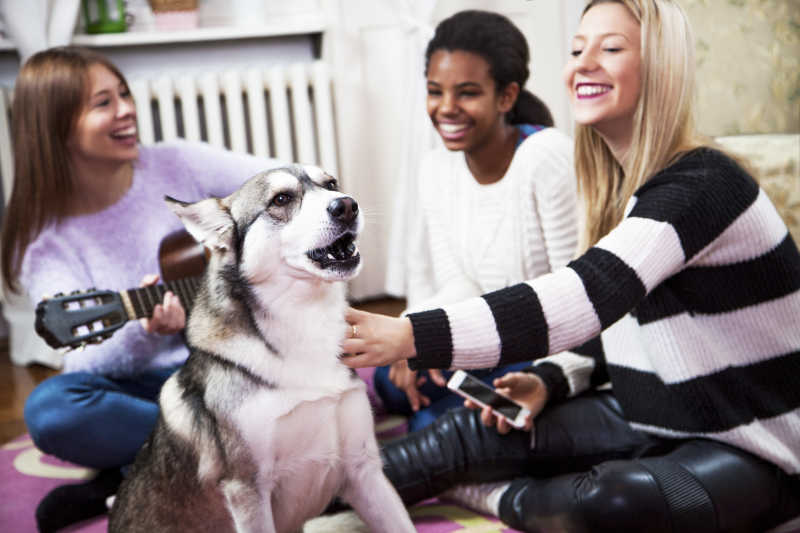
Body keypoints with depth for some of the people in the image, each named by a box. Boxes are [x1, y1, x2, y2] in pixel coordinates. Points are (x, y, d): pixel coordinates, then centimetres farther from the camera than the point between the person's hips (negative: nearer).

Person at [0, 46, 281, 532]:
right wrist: (147, 331, -36)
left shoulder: (175, 166, -3)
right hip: (146, 390, -1)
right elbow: (85, 362, -16)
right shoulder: (45, 241, -6)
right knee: (51, 407, -33)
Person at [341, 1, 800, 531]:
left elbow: (589, 297, -37)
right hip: (656, 419, 8)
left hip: (752, 448, -8)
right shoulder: (623, 187, 5)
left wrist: (411, 336, -43)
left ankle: (475, 490, -5)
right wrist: (548, 381, -8)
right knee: (481, 429, -6)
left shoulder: (702, 184, -24)